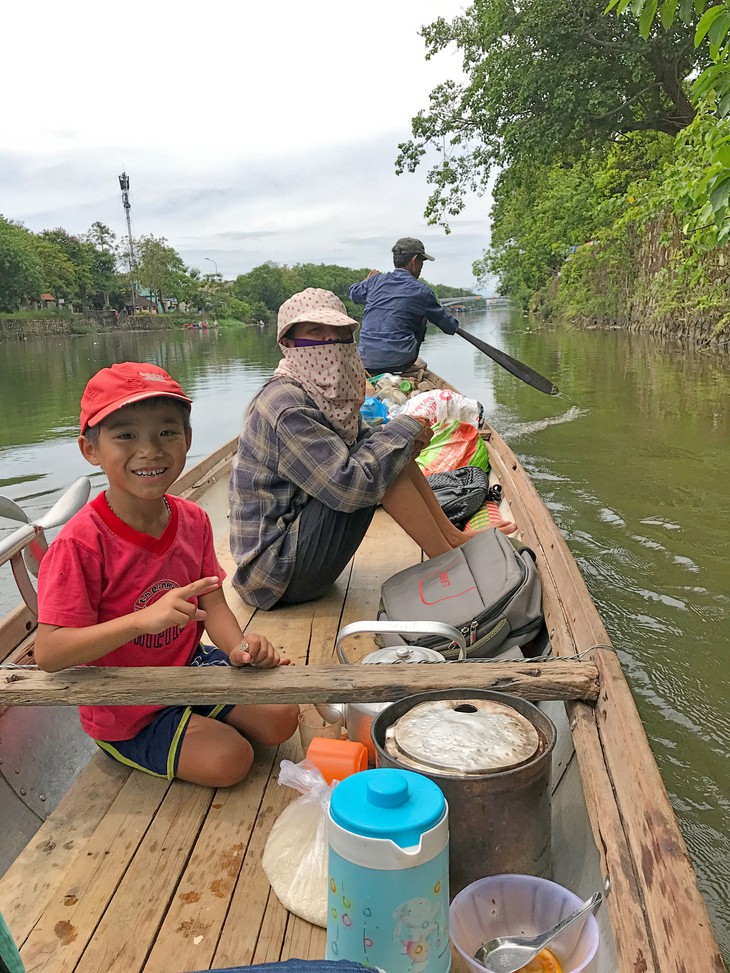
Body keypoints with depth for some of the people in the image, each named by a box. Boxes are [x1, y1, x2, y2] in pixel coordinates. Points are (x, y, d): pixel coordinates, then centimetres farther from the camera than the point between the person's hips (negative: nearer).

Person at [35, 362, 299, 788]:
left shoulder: (193, 520, -6)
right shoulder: (81, 543, -28)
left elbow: (212, 602, -5)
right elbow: (49, 653, -30)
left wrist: (240, 647, -28)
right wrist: (146, 618, -42)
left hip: (192, 667, 6)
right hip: (124, 713, -5)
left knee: (281, 718, -2)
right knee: (229, 759, -16)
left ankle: (197, 720, 21)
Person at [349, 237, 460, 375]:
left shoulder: (375, 281, 6)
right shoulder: (421, 290, -2)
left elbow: (353, 294, 29)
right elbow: (450, 327, 8)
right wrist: (454, 324, 33)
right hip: (399, 362, -3)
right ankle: (410, 365, 21)